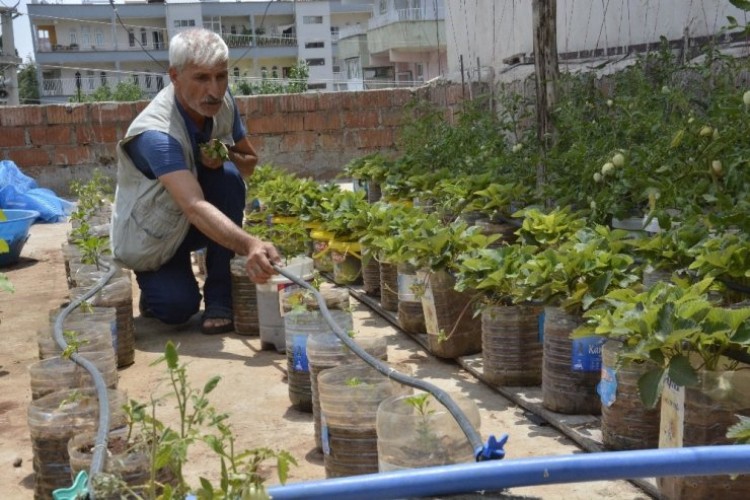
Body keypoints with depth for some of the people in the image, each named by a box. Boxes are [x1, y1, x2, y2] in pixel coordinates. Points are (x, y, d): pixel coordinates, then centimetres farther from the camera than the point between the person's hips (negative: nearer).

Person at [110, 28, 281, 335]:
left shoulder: (223, 103, -15)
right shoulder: (156, 133, -36)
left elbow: (250, 162, 1)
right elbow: (194, 207, -50)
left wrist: (225, 157, -23)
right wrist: (250, 246, -66)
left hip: (192, 224, 5)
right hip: (151, 237, -5)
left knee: (228, 176, -25)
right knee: (178, 308, -26)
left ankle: (220, 298, -15)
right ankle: (156, 283, 12)